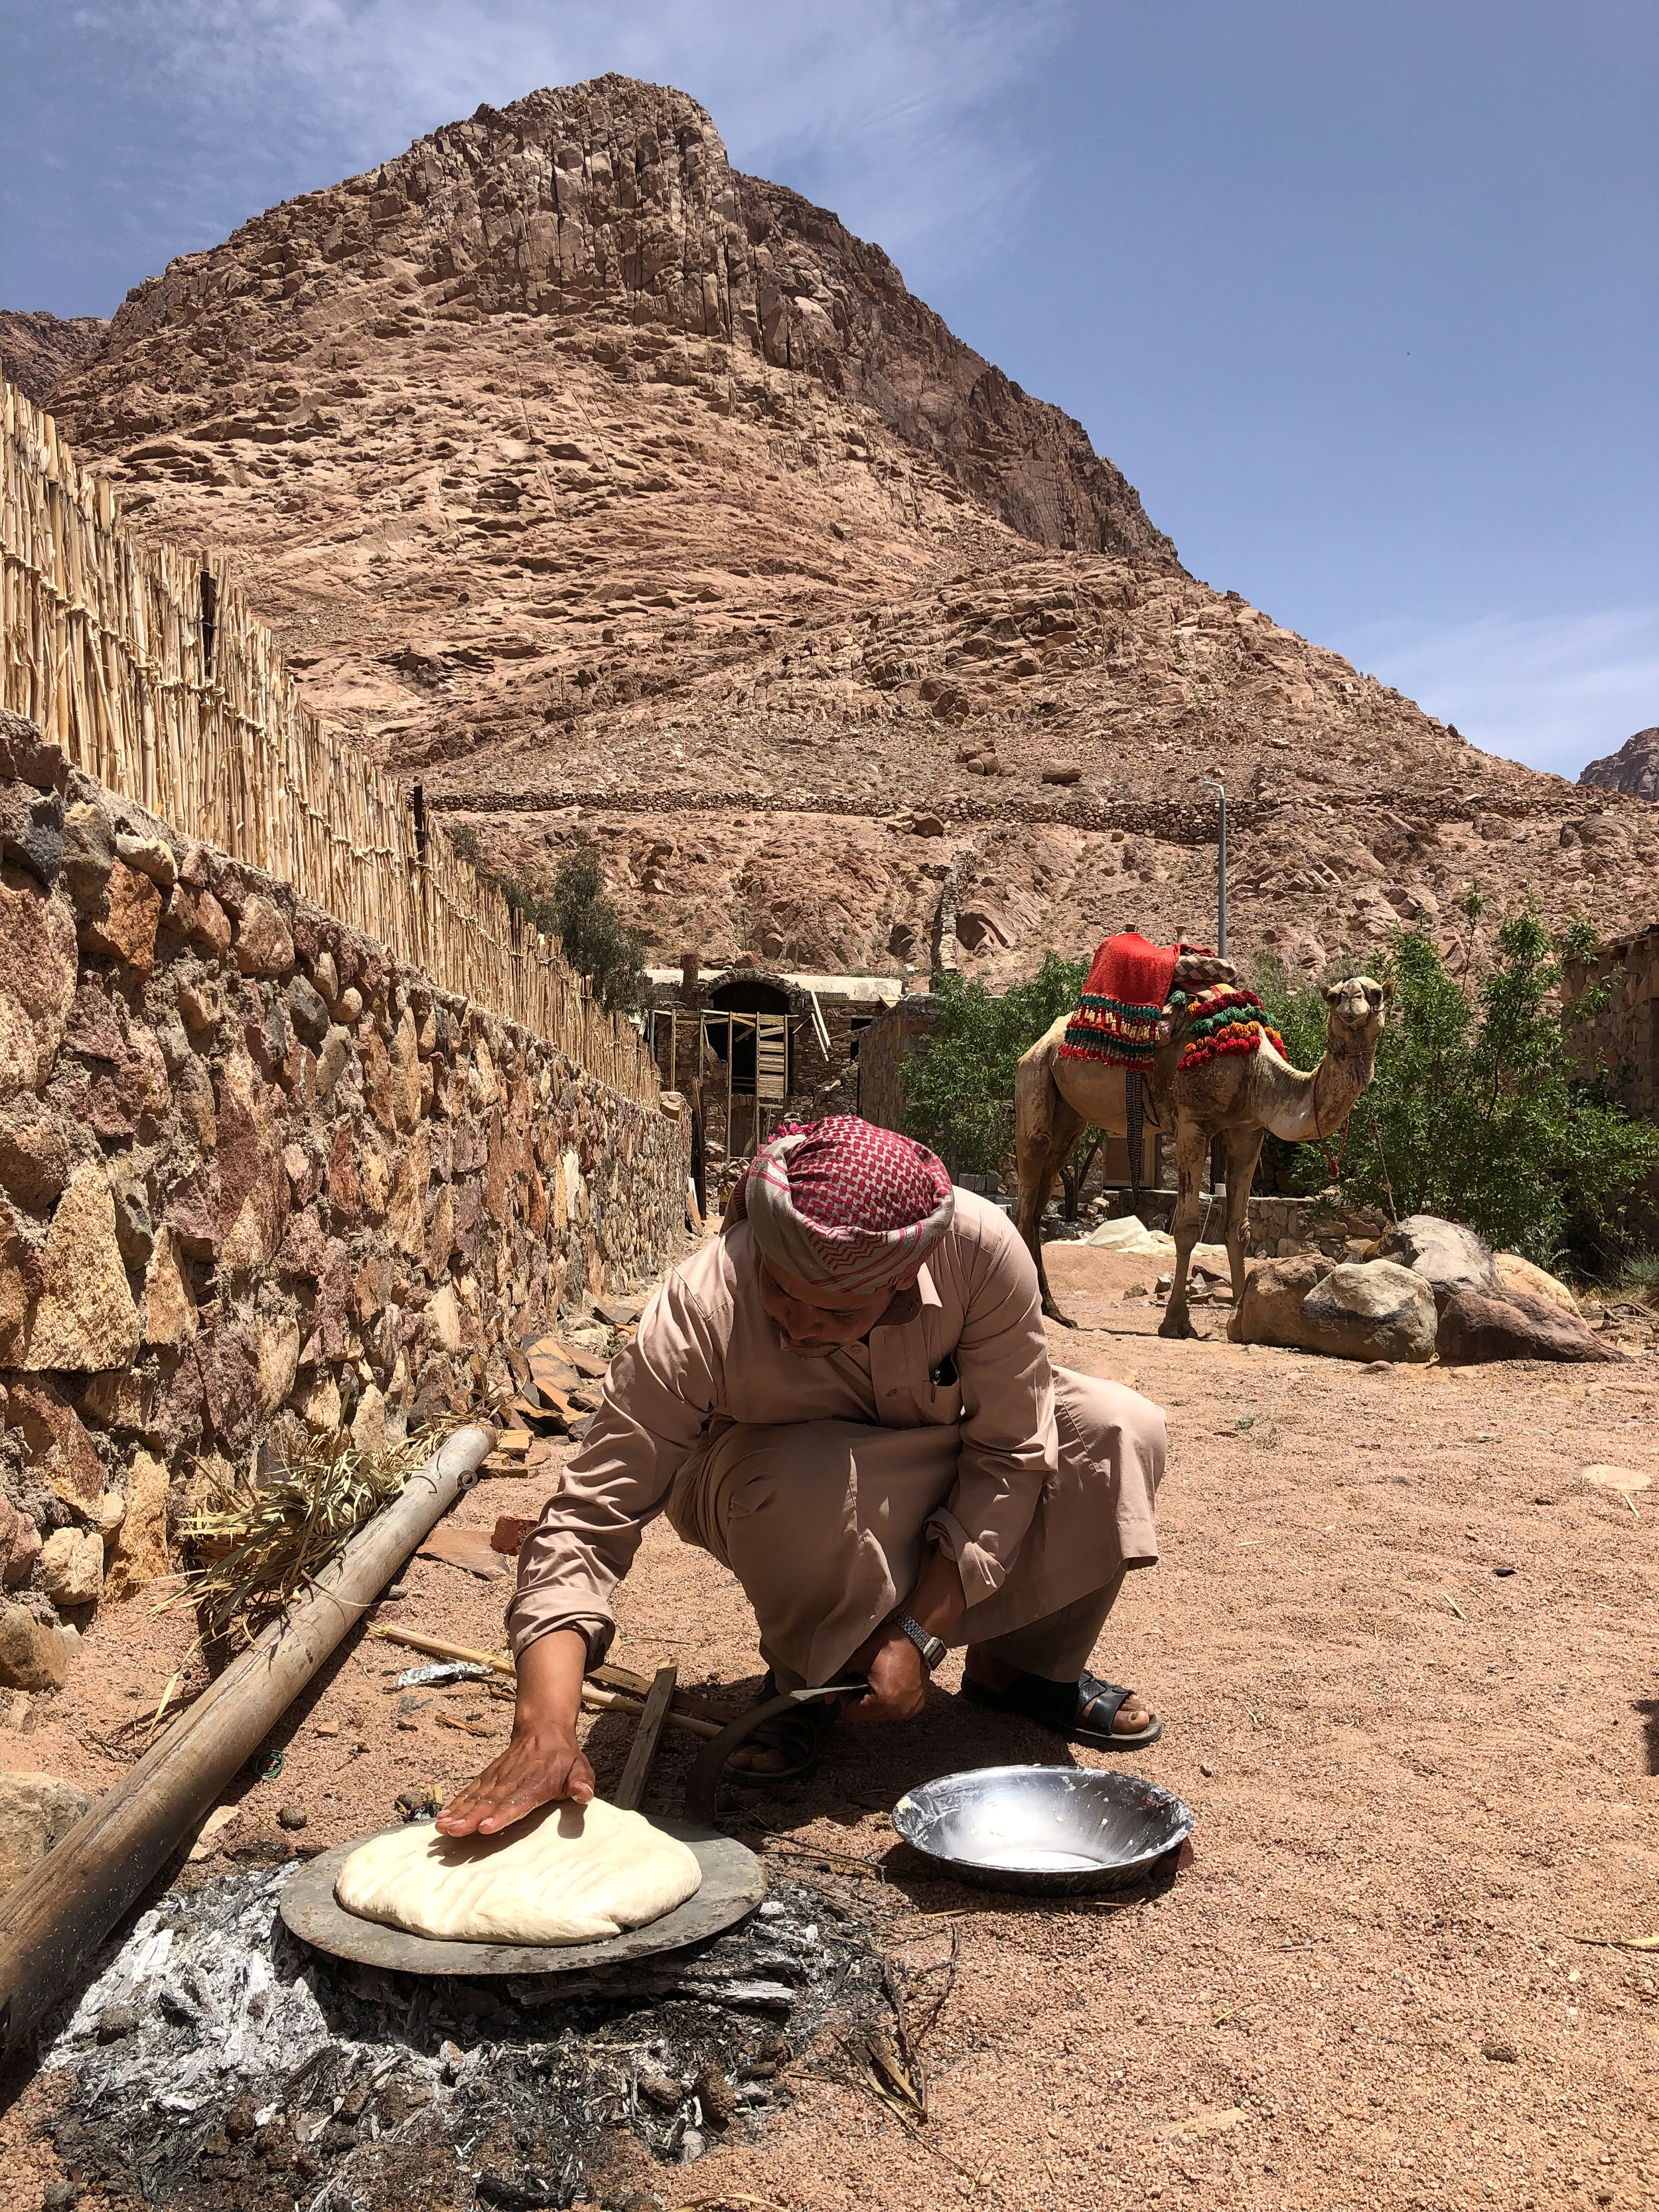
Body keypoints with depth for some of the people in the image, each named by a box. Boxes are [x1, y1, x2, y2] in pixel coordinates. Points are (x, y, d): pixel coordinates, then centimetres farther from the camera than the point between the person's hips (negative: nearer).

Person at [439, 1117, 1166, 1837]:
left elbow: (1009, 1450, -23)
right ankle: (805, 1683, -5)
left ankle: (1016, 1667, 4)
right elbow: (588, 1518, -36)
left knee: (1120, 1432, -21)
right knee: (814, 1485, -39)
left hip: (937, 1470, 3)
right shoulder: (698, 1311, -37)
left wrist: (920, 1635, -27)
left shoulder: (982, 1249, -33)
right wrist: (544, 1731, -48)